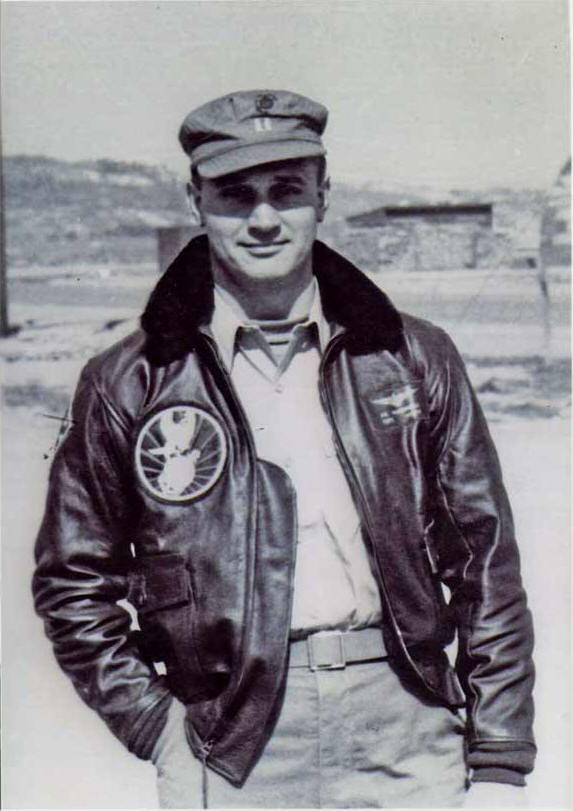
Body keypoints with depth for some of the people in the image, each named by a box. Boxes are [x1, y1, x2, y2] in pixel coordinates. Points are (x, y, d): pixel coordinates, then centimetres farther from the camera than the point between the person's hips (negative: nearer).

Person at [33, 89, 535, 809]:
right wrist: (158, 725, 0)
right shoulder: (130, 385, 1)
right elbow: (73, 580, 8)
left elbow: (487, 566, 6)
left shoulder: (412, 361, 4)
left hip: (409, 745, 2)